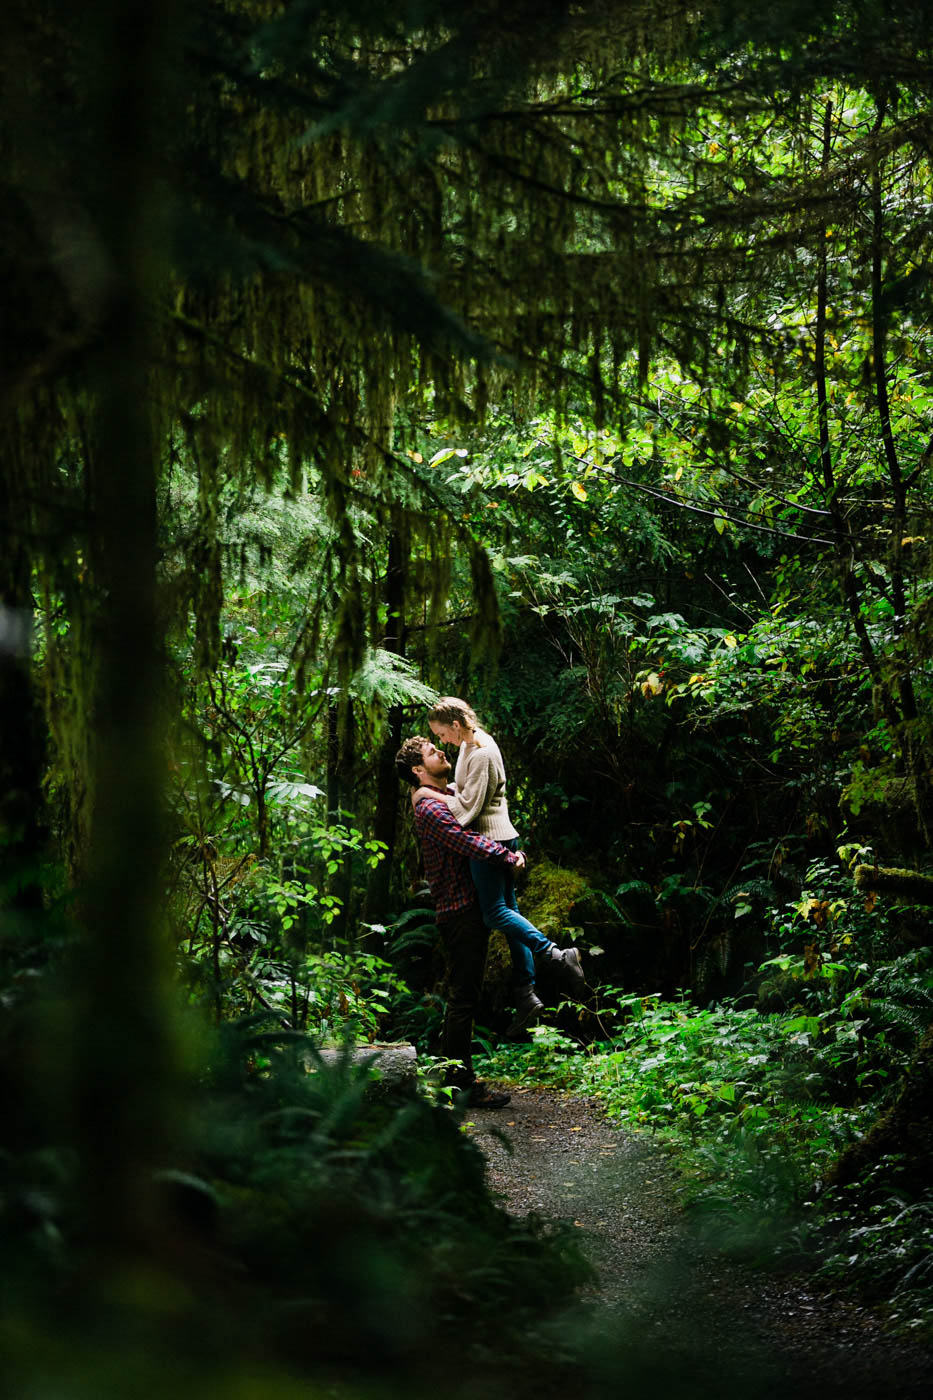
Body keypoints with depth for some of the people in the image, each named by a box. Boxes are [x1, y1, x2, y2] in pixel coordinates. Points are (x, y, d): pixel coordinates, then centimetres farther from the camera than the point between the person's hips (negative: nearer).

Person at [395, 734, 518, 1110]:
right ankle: (463, 1084, -7)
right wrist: (507, 857, -18)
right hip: (459, 911, -10)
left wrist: (509, 852, 3)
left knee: (462, 998, 13)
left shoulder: (449, 801, 21)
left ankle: (458, 1078, 19)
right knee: (463, 998, -9)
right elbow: (467, 842, -25)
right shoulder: (430, 809, -12)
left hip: (471, 909, 10)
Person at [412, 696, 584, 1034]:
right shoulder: (474, 742, 11)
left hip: (490, 839, -10)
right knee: (509, 911, 7)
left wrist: (429, 794, -10)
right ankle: (526, 996, 8)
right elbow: (467, 789, 24)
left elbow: (467, 807, -19)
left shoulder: (480, 754, -19)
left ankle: (557, 955, -14)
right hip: (499, 836, 10)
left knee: (496, 912, -9)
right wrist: (433, 791, 10)